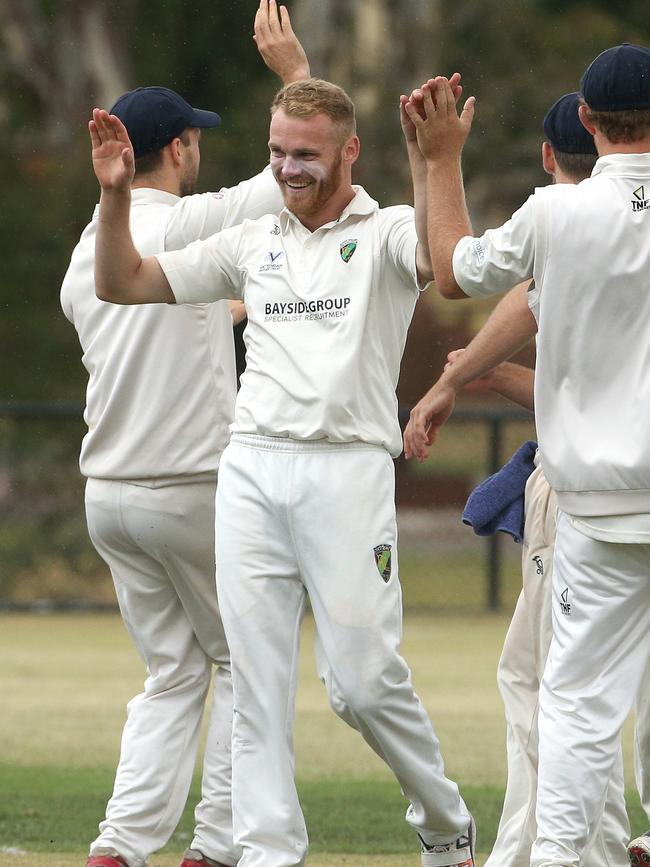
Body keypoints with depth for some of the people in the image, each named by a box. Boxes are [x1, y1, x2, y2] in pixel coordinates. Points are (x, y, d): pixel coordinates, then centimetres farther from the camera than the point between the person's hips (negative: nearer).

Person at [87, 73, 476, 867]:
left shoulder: (384, 234, 3)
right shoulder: (253, 244, 17)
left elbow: (443, 260, -21)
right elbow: (123, 284, 16)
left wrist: (426, 160, -33)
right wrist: (115, 195, 1)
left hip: (347, 471, -5)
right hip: (251, 472, 5)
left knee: (365, 680, -8)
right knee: (257, 681, 0)